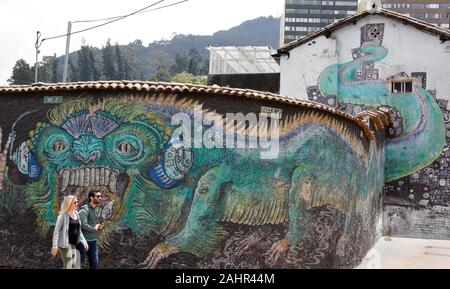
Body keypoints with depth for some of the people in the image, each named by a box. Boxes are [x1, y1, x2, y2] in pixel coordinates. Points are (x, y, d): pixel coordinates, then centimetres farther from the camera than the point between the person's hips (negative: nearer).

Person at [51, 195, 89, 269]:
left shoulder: (76, 214, 11)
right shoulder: (63, 215, -11)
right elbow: (56, 231, -13)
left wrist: (83, 241, 11)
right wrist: (54, 246, -19)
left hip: (75, 244, 8)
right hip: (66, 244, -8)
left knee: (75, 266, 8)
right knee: (68, 267, -8)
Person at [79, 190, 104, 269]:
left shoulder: (94, 209, 12)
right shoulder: (85, 209, -14)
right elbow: (83, 225, -25)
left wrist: (99, 226, 1)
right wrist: (95, 228, -10)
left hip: (93, 241, 8)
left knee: (94, 264, 9)